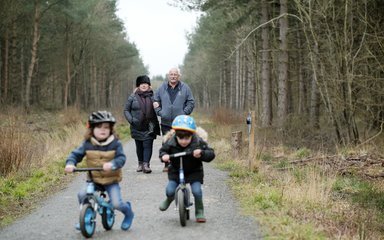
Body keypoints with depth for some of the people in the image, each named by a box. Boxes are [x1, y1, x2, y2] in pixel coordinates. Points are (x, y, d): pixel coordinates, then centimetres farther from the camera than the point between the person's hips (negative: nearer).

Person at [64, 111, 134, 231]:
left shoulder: (115, 143, -11)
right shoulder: (87, 144, -6)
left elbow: (121, 158, -19)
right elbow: (75, 154, -4)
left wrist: (112, 164, -40)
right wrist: (70, 163, -26)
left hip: (111, 180, -2)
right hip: (93, 179, 3)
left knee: (117, 203, -14)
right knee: (82, 194, -20)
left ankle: (128, 213, 24)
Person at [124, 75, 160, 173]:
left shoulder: (152, 96, 4)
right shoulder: (133, 97, 4)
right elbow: (126, 110, 7)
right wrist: (131, 120, -6)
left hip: (149, 127, -1)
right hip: (137, 127, 1)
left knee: (147, 146, -9)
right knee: (139, 146, 10)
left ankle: (146, 164, -11)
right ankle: (140, 163, 24)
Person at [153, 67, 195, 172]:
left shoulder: (185, 88, 4)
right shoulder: (162, 88, 8)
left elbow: (191, 102, 6)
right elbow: (155, 101, 15)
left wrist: (184, 113, -5)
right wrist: (160, 112, 1)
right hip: (166, 121, 1)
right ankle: (167, 165, 9)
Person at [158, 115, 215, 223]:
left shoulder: (198, 142, -21)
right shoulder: (170, 142, -18)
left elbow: (211, 154, -18)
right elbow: (162, 150, 0)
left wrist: (202, 153, -39)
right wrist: (163, 156, -24)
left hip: (194, 172, -1)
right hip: (175, 171, 1)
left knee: (197, 190, -20)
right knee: (170, 190, -16)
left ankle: (199, 212, 7)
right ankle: (169, 199, 25)